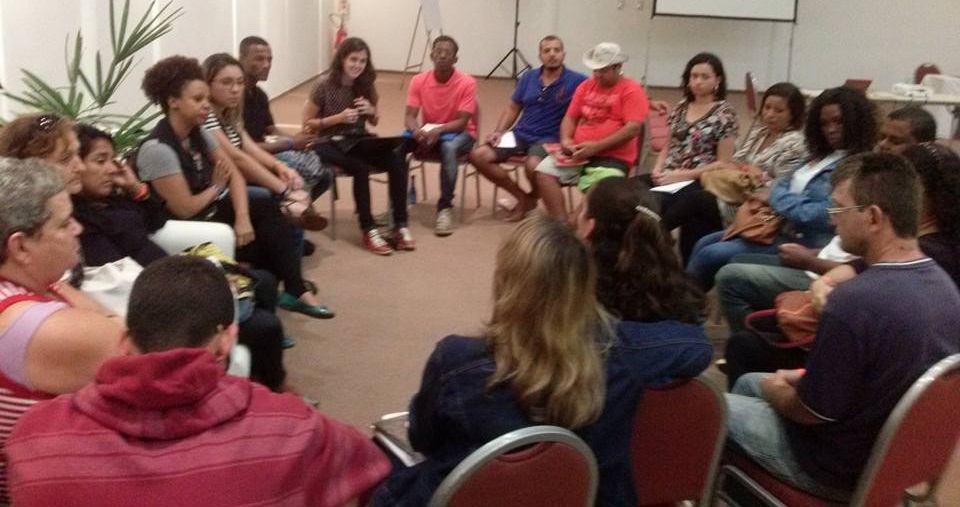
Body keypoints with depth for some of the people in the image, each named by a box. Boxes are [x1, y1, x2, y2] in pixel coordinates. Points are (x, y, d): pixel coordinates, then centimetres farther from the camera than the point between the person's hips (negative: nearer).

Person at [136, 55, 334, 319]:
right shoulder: (157, 149, -25)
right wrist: (216, 186, -7)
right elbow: (185, 209, -25)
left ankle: (293, 288, -6)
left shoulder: (197, 133, 1)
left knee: (268, 208, -7)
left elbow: (235, 175, -1)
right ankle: (294, 291, 9)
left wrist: (242, 217, -18)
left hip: (210, 212, 8)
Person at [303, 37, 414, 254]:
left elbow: (375, 121, 15)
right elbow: (307, 124, -7)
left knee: (397, 160, -23)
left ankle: (400, 226, -20)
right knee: (360, 168, -35)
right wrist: (339, 117, -20)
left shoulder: (366, 84, 4)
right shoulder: (325, 84, -11)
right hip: (330, 143, -5)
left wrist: (371, 111, -9)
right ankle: (369, 230, -23)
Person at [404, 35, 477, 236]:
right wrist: (417, 132, -34)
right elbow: (409, 116, -10)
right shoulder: (419, 80, -7)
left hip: (459, 133, -3)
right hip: (427, 131, 3)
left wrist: (438, 131, -37)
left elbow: (462, 122, -19)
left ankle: (445, 208, -28)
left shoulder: (466, 83, -15)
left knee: (449, 146, -39)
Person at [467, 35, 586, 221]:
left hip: (548, 139, -5)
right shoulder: (528, 77, 10)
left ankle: (532, 197, 1)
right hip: (520, 134, 5)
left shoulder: (576, 81, -5)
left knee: (532, 165, -39)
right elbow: (512, 108, 18)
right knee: (478, 155, -13)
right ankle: (522, 197, 1)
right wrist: (499, 131, 0)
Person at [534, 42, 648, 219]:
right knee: (544, 171, -18)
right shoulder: (586, 86, 17)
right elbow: (570, 117, 19)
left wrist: (597, 146, -18)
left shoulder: (632, 90, -2)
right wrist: (566, 140, -4)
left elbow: (632, 129, -12)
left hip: (613, 156, -6)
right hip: (578, 153, 6)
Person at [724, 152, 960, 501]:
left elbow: (810, 412, -22)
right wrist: (805, 378, 8)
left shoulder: (855, 301, -34)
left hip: (840, 469, -8)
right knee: (748, 382, 24)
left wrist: (774, 390, -2)